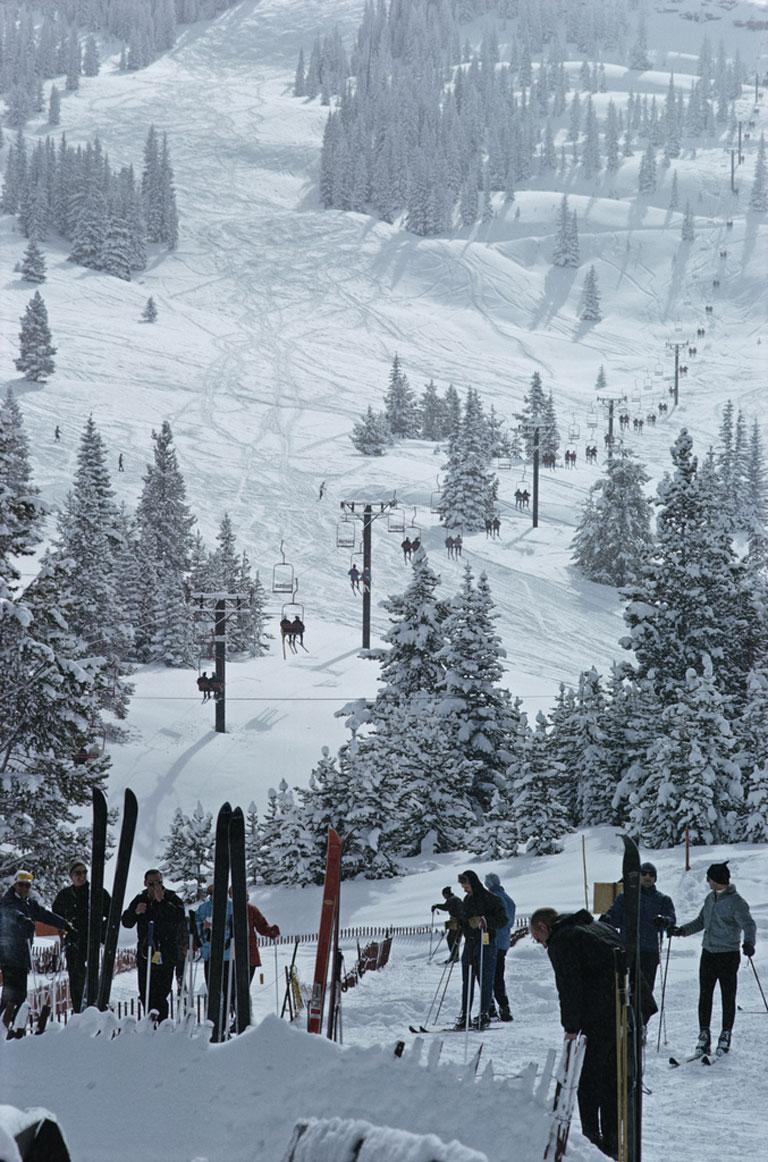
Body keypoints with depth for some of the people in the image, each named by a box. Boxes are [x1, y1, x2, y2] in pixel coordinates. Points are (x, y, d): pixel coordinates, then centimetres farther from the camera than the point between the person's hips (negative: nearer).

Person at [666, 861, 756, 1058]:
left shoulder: (736, 902, -11)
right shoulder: (710, 899, 11)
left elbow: (748, 924, -18)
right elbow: (701, 922, 23)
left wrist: (749, 942, -36)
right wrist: (682, 930, 13)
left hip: (728, 955, -7)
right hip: (708, 953, 7)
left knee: (728, 997, 3)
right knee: (704, 996, 4)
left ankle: (726, 1035, 12)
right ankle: (704, 1036, 8)